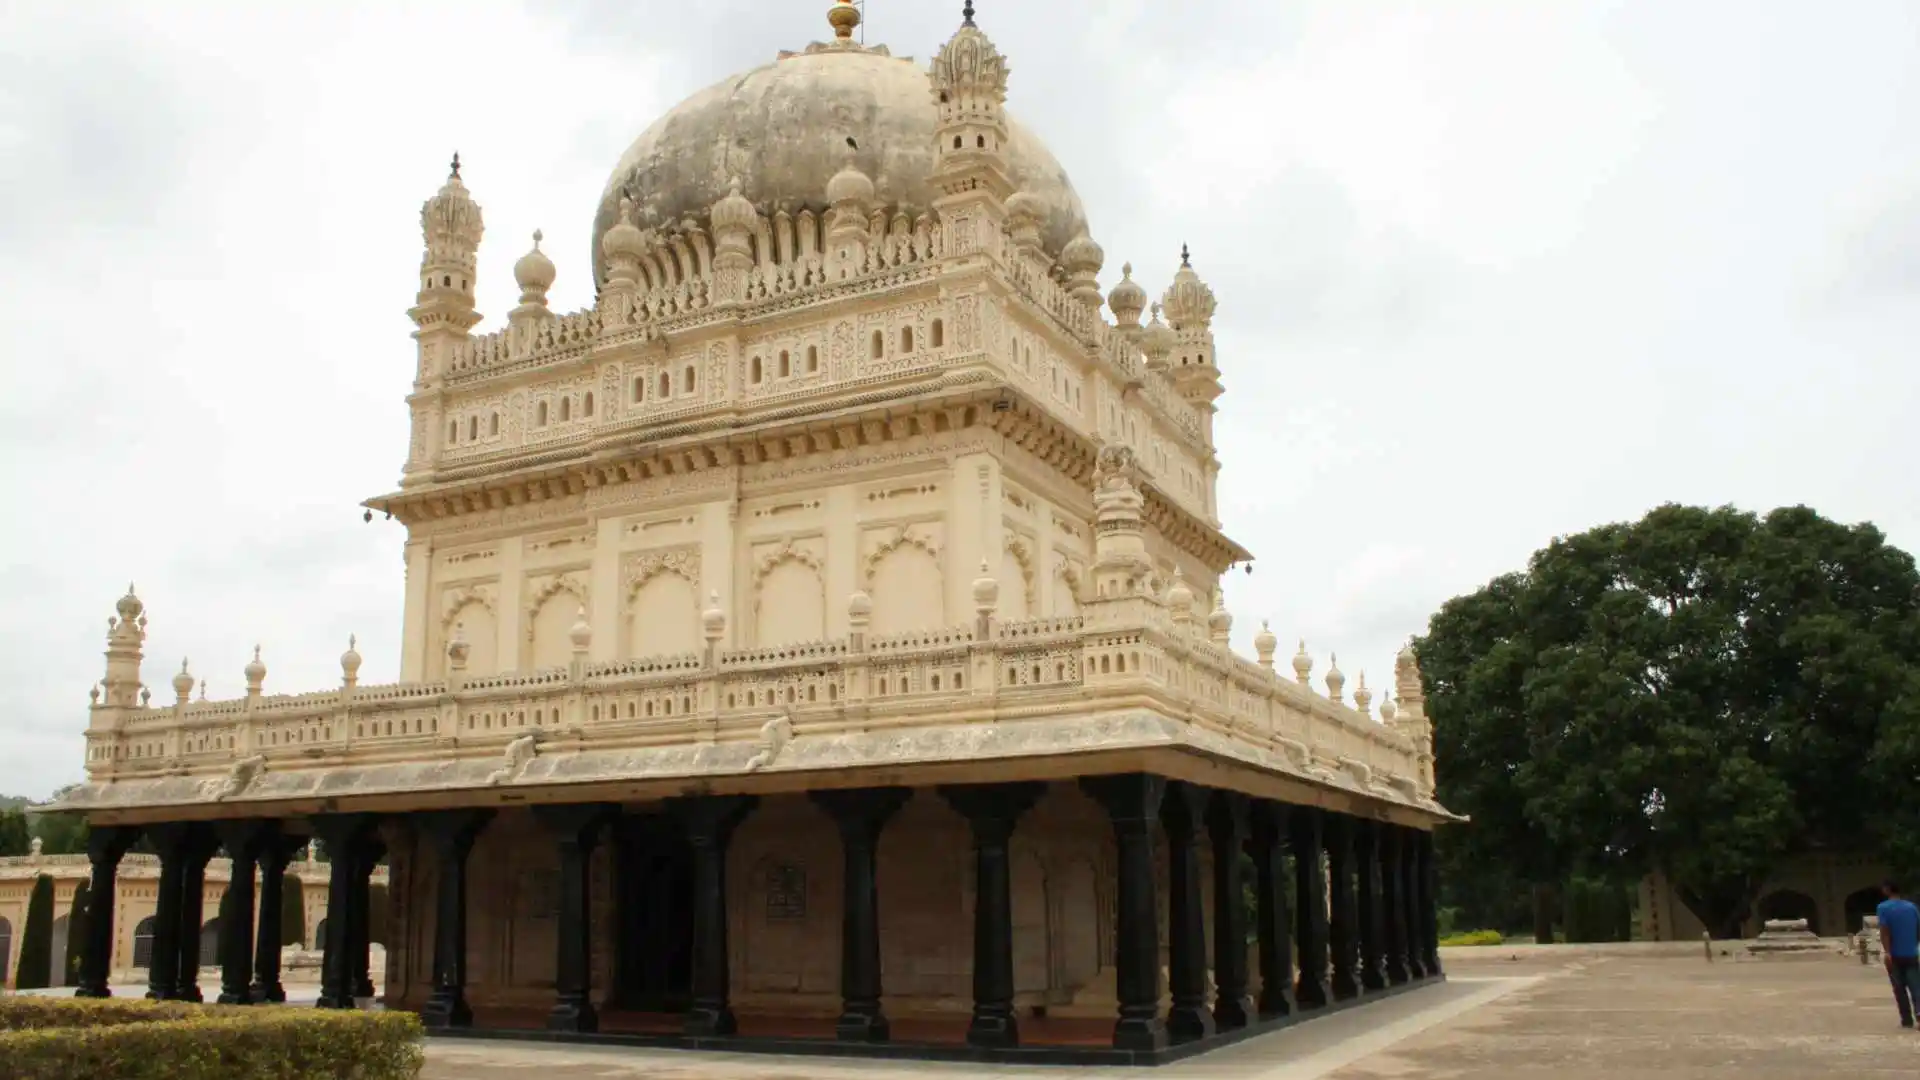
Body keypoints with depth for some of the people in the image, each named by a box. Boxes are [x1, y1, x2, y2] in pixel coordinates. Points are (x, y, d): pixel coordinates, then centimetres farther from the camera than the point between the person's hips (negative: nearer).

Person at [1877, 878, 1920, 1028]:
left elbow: (1884, 931, -15)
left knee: (1900, 989, 8)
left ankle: (1907, 1019, 9)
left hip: (1895, 955, -3)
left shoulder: (1884, 907, -6)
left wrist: (1887, 952, -18)